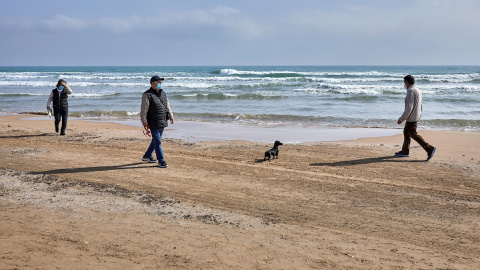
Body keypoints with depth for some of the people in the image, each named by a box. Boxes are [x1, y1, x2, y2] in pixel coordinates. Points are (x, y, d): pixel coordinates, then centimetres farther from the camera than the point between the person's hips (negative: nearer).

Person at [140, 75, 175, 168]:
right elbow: (143, 109, -13)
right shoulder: (147, 95, -10)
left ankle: (147, 156, 31)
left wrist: (171, 116, 15)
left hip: (162, 122, 8)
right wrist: (144, 122, -17)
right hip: (154, 123, -8)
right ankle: (161, 161, 2)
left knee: (156, 140, 16)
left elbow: (167, 105, 22)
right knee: (157, 141, -4)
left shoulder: (162, 93, 13)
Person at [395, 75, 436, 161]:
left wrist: (401, 119, -21)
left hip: (411, 117, -10)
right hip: (416, 116, 10)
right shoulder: (417, 90, 13)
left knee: (413, 134, -6)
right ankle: (405, 151, 20)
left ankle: (429, 148, -10)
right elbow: (420, 106, 19)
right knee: (406, 132, 15)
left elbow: (409, 107, -24)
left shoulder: (411, 91, -19)